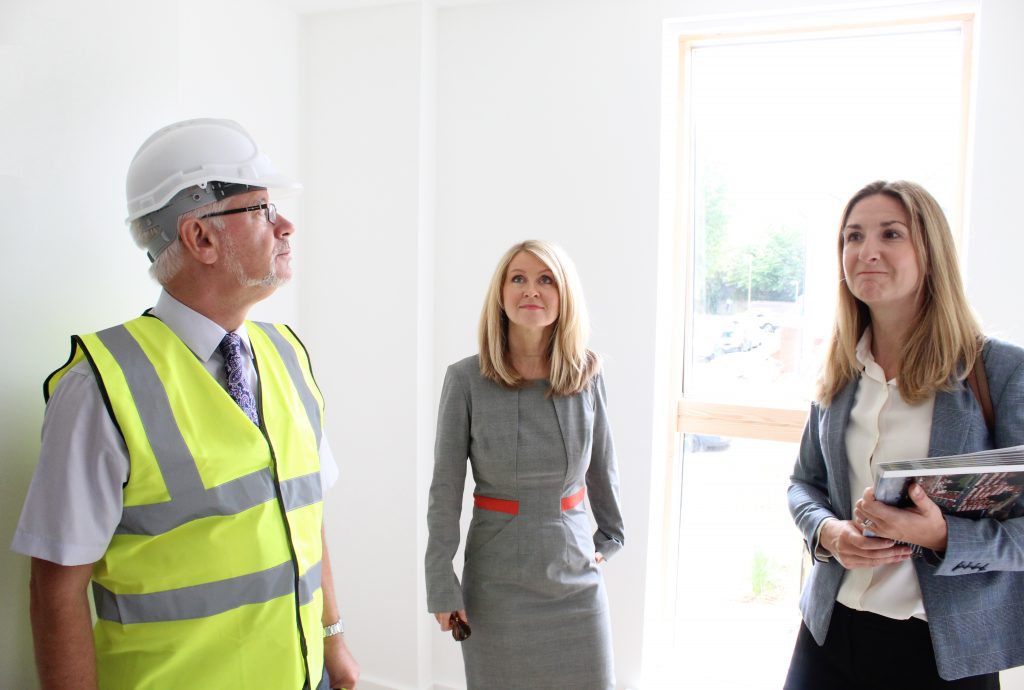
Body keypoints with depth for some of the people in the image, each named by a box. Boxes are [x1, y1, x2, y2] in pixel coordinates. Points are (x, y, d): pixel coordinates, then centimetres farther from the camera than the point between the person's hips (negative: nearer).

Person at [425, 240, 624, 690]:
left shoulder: (587, 375, -3)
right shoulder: (466, 380, -11)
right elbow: (445, 488, -7)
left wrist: (611, 534, 19)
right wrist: (441, 584, -6)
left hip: (576, 573, 2)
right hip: (498, 579, -2)